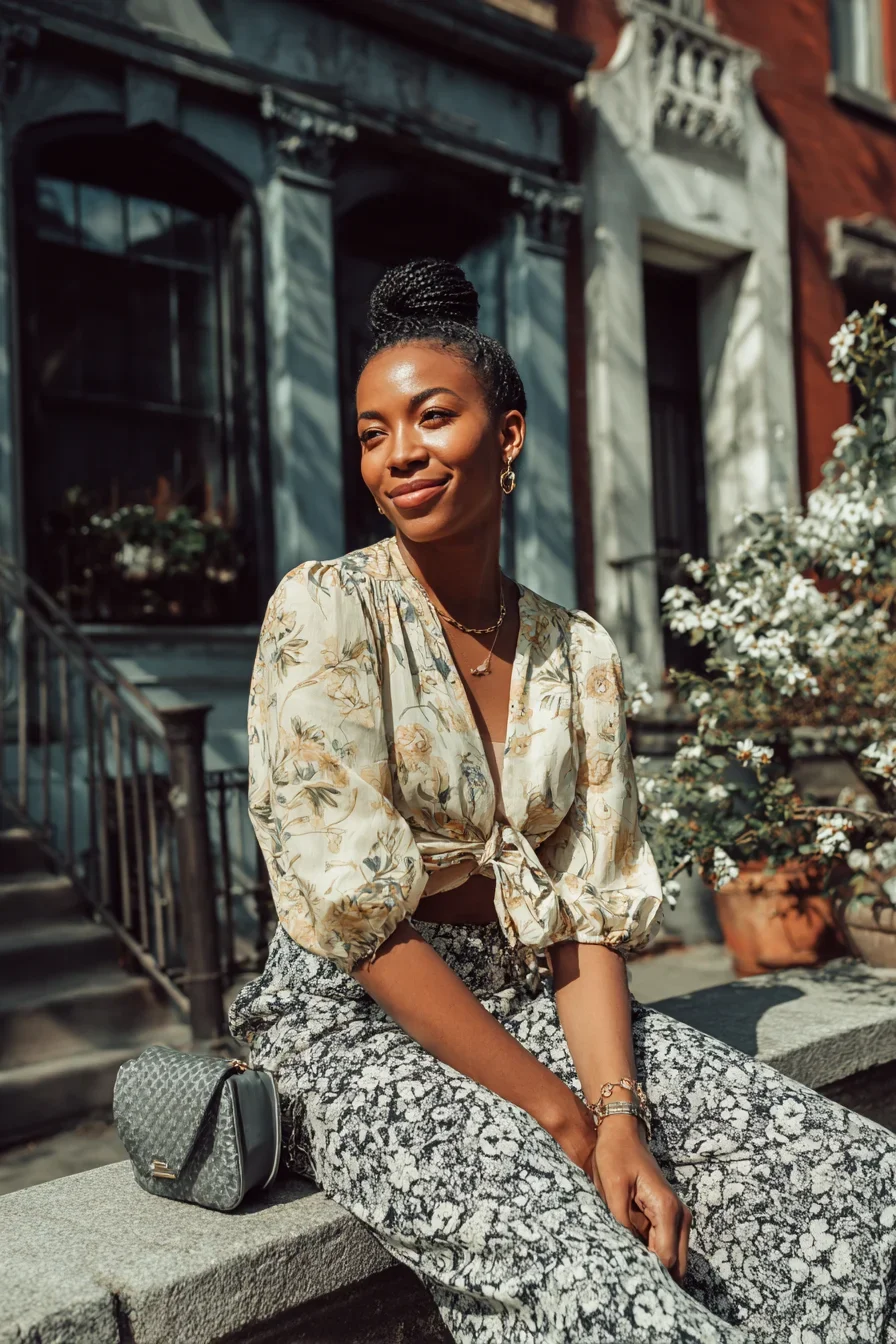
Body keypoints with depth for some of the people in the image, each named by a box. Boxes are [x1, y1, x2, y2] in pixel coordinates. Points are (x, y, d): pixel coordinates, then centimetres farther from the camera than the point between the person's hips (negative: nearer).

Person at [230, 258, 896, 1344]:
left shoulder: (580, 656, 5)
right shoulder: (324, 612, -10)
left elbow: (588, 913, 2)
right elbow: (356, 918, -16)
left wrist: (621, 1119, -13)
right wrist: (560, 1116, -15)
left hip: (530, 1000, 5)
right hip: (359, 1025, -5)